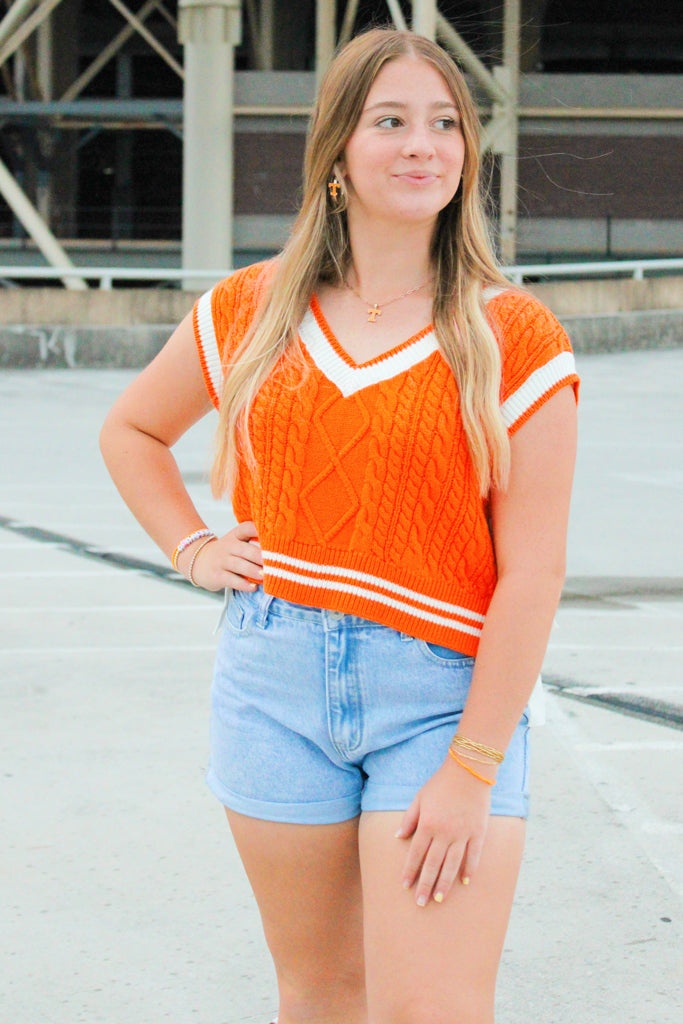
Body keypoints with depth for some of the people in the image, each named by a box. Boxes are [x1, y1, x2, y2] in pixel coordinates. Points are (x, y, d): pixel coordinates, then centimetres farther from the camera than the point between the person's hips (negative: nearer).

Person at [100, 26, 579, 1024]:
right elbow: (131, 429, 24)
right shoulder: (253, 308, 6)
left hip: (443, 690, -3)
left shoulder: (515, 337, -4)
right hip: (275, 680, 3)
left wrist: (473, 769, -13)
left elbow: (531, 572, -8)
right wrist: (194, 550, 9)